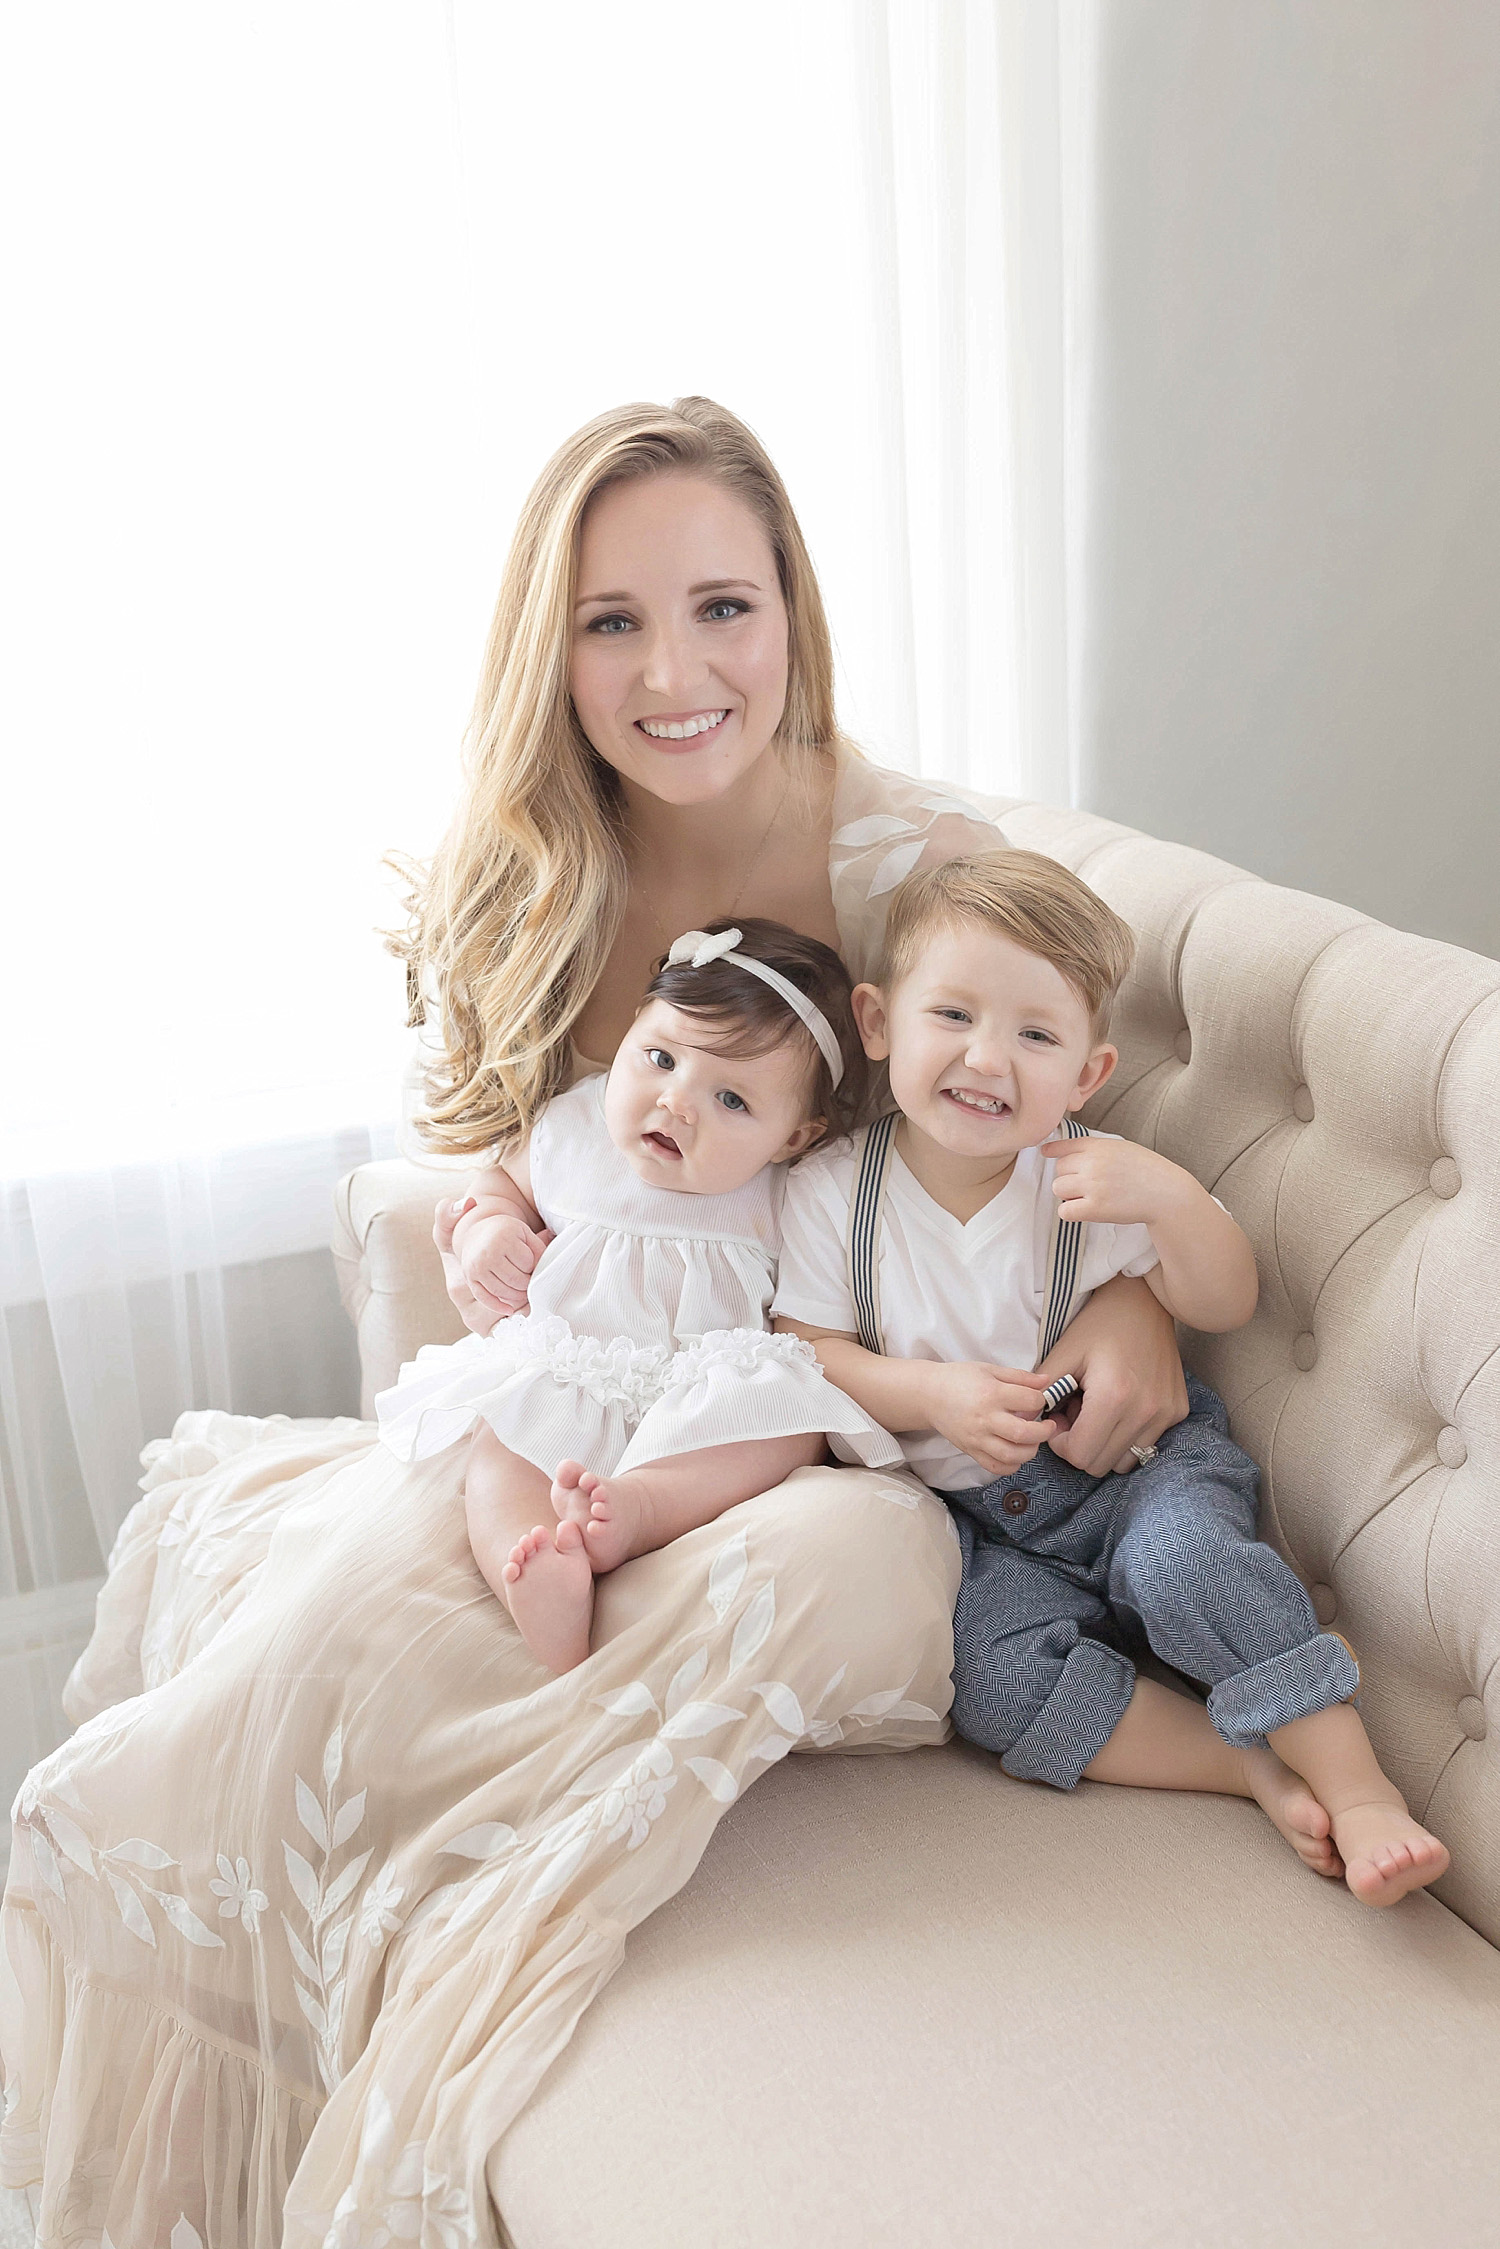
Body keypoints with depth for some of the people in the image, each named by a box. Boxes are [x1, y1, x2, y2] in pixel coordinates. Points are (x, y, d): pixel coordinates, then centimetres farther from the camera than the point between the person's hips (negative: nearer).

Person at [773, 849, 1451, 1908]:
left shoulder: (1093, 1181, -6)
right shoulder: (831, 1194, -6)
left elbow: (1226, 1306, -5)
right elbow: (807, 1355, -4)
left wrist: (1172, 1197, -25)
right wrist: (935, 1395, -21)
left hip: (1135, 1465, 0)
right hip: (983, 1523, 1)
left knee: (1181, 1553, -32)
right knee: (996, 1680, -25)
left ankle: (1356, 1782, -20)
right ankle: (1264, 1773, -19)